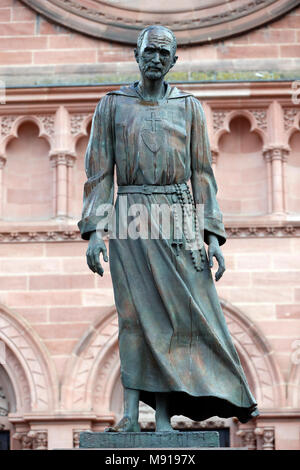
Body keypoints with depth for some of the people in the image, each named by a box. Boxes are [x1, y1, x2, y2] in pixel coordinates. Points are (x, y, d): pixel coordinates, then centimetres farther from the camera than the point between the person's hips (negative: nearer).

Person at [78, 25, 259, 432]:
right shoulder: (112, 105, 8)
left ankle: (163, 417, 1)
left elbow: (202, 174, 8)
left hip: (179, 218, 1)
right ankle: (131, 413, -6)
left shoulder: (190, 107, 11)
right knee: (135, 312, -7)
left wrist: (213, 236, -1)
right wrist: (93, 230, -6)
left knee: (176, 312, -3)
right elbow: (99, 173, 5)